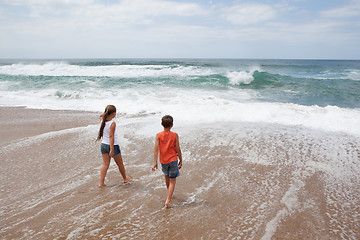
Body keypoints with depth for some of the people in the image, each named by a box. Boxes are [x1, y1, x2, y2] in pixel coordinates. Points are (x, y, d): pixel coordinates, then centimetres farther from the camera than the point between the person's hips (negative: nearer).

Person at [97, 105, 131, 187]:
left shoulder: (103, 121, -3)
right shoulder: (112, 123, -22)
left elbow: (101, 116, 24)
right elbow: (111, 136, -24)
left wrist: (104, 113, 5)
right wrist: (112, 150, -23)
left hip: (103, 145, 6)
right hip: (113, 145, -6)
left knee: (105, 164, 11)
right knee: (120, 164, 15)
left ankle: (101, 182, 6)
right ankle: (125, 178, 34)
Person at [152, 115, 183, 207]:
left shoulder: (158, 135, -7)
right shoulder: (175, 135, -10)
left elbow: (156, 148, -13)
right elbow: (178, 149, -7)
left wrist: (155, 162, -12)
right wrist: (181, 161, 4)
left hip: (163, 161, 3)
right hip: (173, 160, -2)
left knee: (167, 177, 26)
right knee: (172, 181, 4)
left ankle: (170, 194, 46)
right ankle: (167, 201, -8)